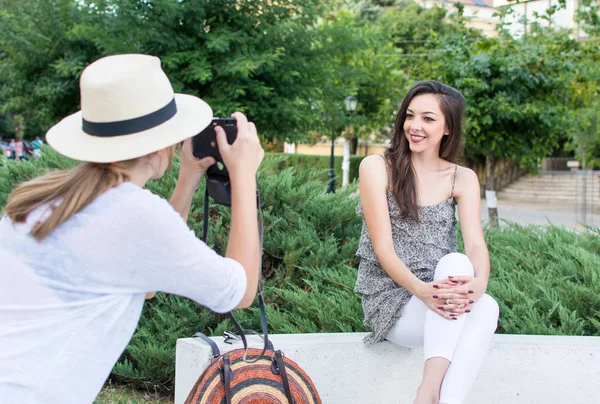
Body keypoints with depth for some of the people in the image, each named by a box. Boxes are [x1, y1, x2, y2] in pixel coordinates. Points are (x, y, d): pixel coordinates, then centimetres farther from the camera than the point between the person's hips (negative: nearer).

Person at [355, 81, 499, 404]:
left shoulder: (462, 179, 9)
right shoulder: (377, 167, -2)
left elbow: (476, 245, -6)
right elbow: (383, 248, -10)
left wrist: (479, 282, -30)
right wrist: (421, 289, -30)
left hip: (440, 298, 3)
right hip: (390, 299, -3)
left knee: (486, 308, -32)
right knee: (455, 263, -34)